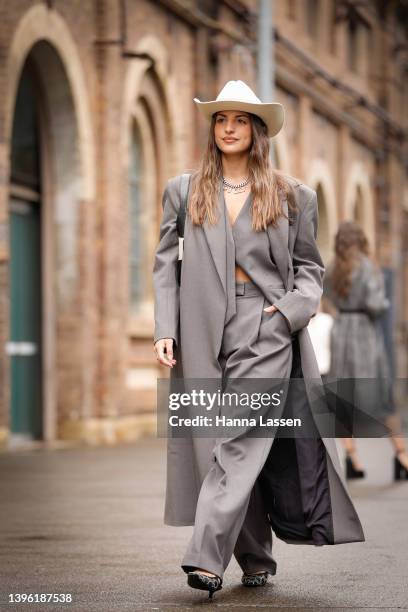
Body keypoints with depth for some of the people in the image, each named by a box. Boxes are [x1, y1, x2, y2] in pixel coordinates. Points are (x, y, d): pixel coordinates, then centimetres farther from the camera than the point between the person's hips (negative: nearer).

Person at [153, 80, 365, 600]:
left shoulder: (292, 195, 9)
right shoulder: (182, 191, 12)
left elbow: (308, 265, 12)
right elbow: (166, 266, 9)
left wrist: (292, 308, -6)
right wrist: (165, 330, -1)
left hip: (266, 331, -2)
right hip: (204, 334, 2)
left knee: (242, 441, -14)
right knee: (226, 448, 4)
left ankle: (206, 558, -18)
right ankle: (256, 560, 15)